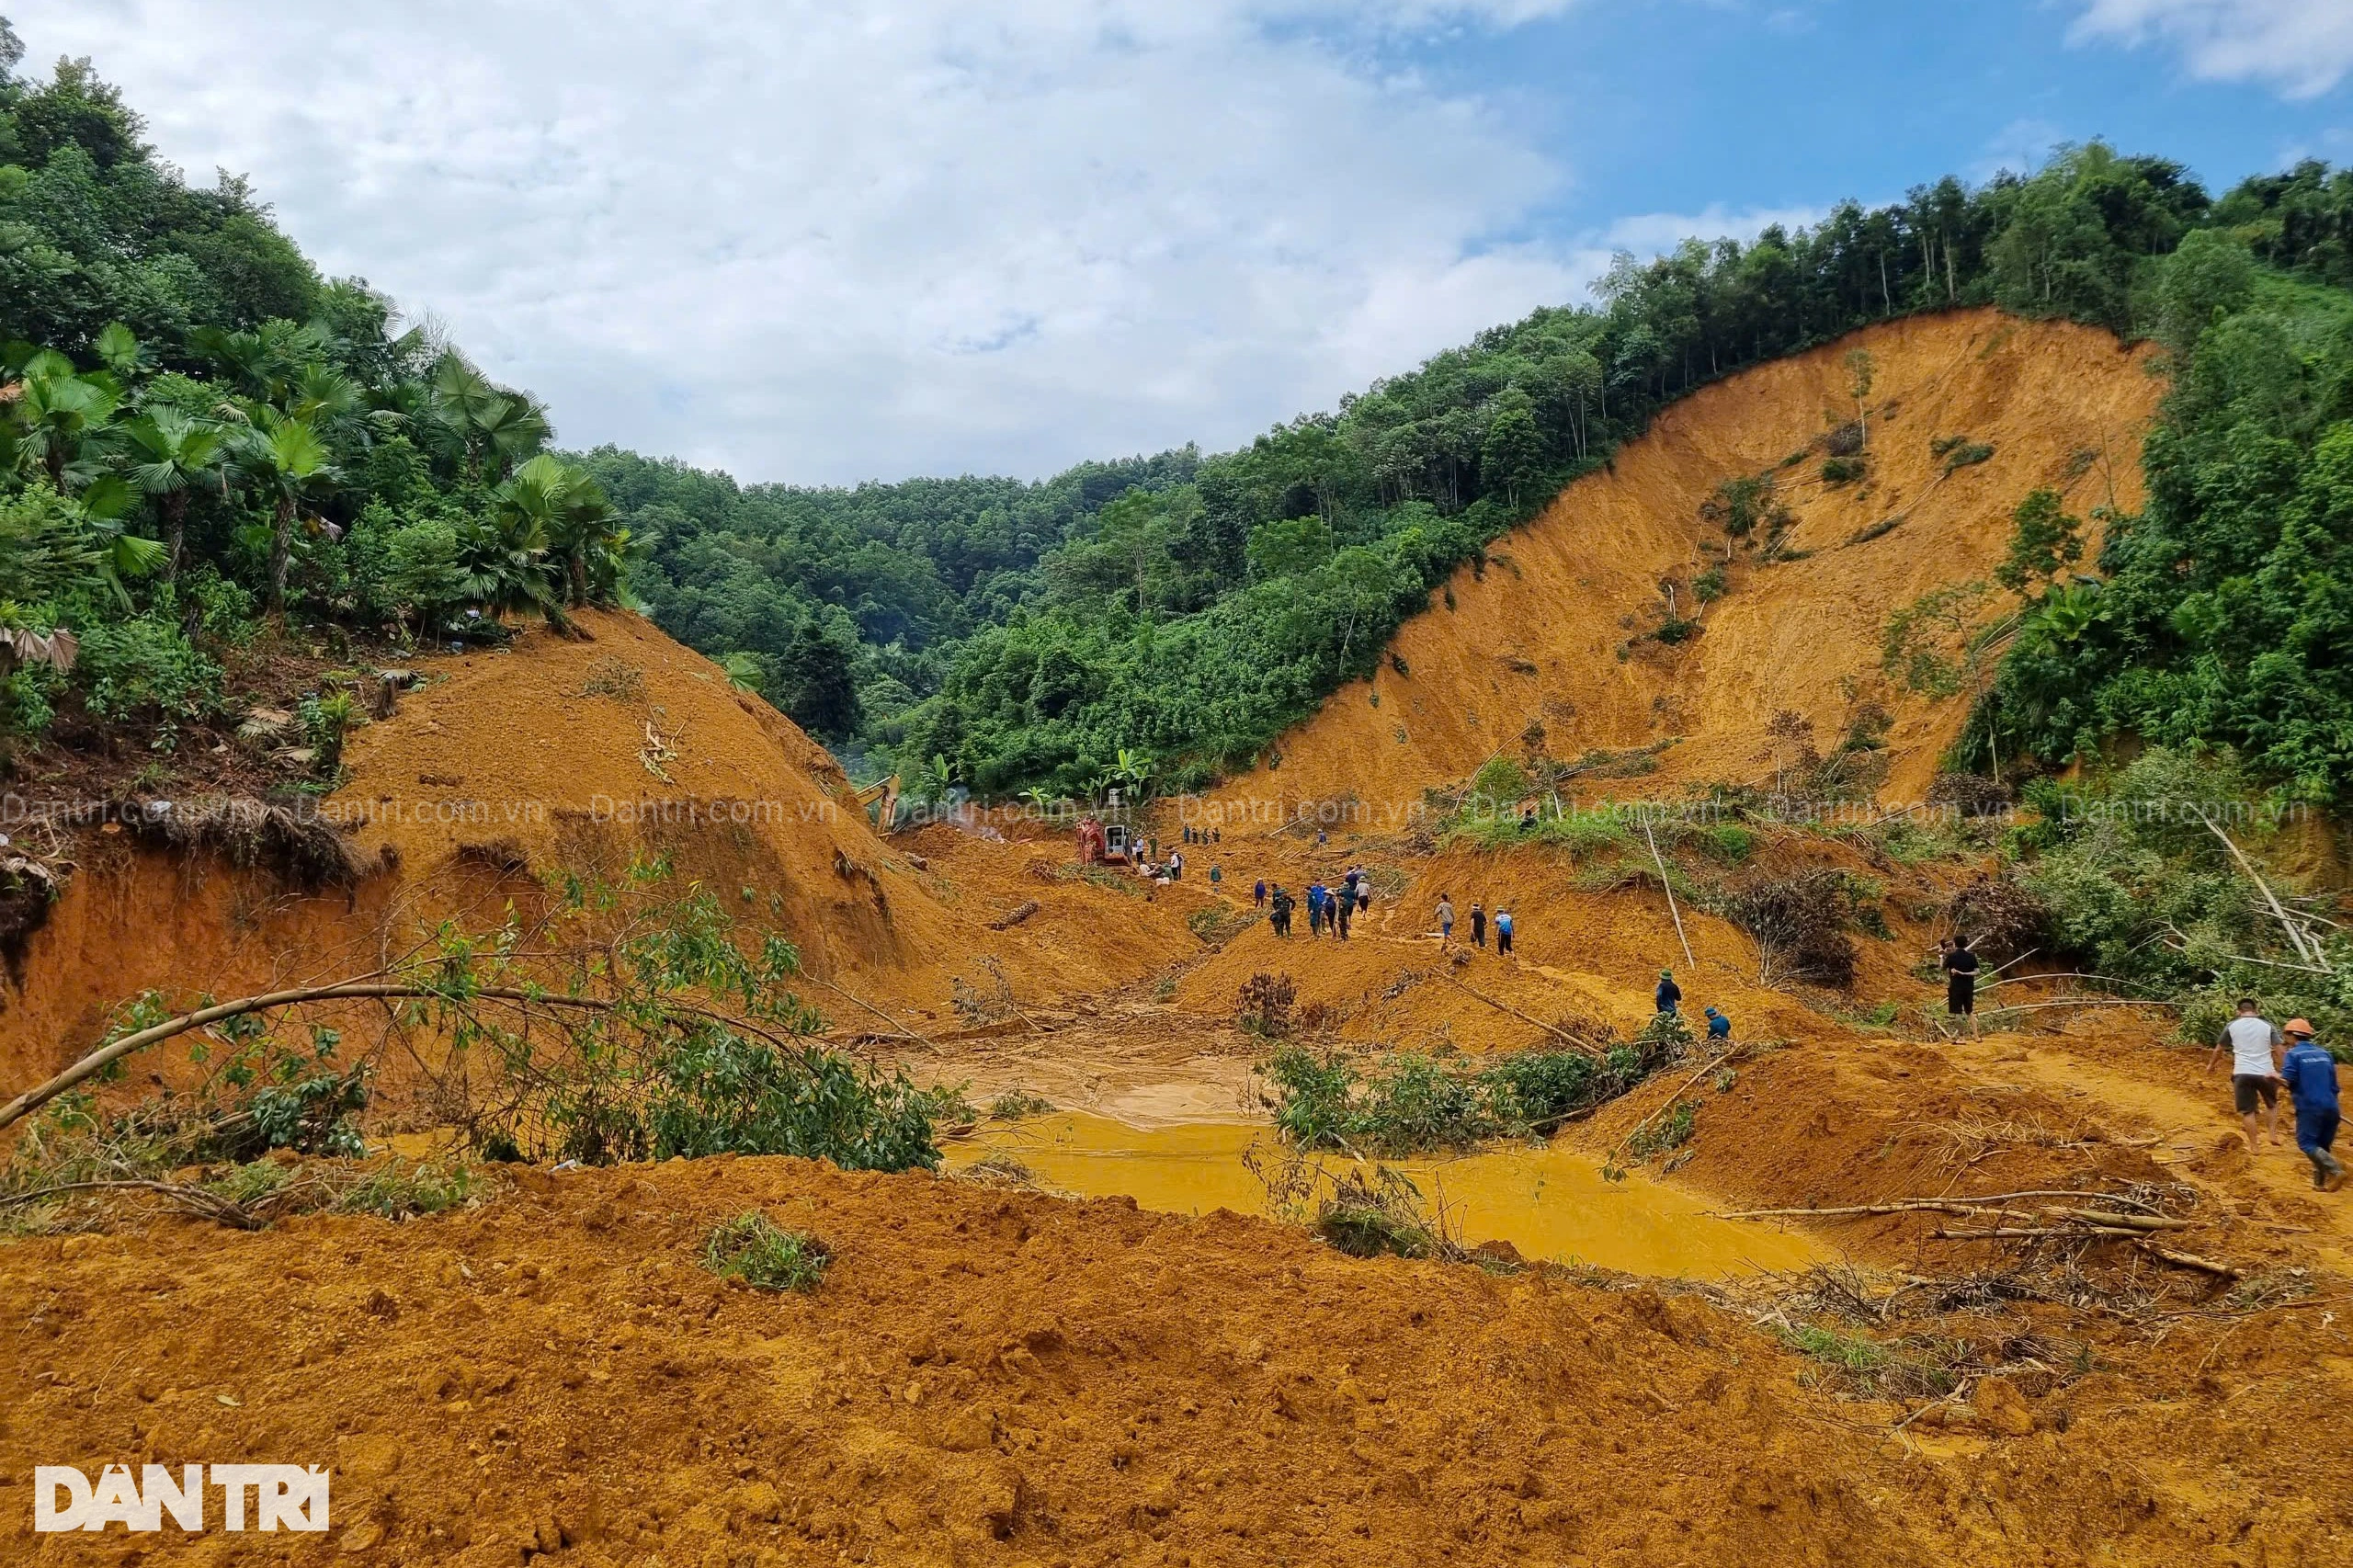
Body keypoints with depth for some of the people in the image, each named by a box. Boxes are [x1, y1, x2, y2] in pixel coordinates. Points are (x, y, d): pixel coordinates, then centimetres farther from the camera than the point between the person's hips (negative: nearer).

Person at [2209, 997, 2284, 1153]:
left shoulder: (2232, 1026, 5)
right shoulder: (2267, 1025, 4)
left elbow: (2218, 1049, 14)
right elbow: (2279, 1051, -3)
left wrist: (2211, 1064, 28)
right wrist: (2280, 1071, 3)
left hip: (2243, 1074, -1)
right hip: (2266, 1073, 1)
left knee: (2247, 1111, 6)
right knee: (2272, 1104, 27)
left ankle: (2253, 1146, 9)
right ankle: (2274, 1134, 18)